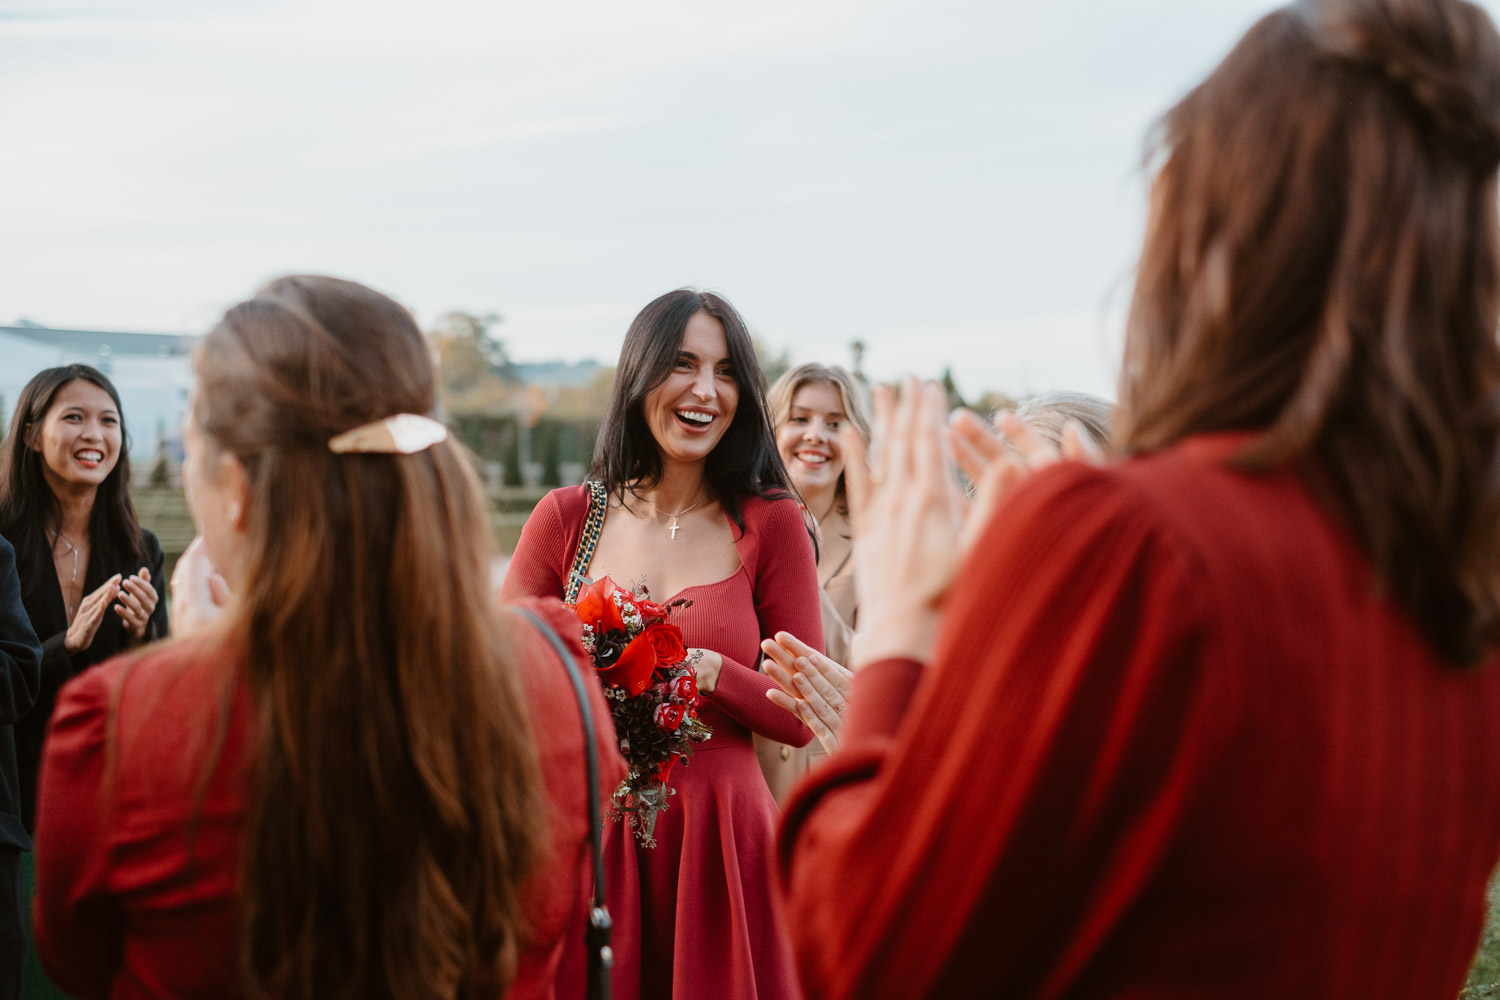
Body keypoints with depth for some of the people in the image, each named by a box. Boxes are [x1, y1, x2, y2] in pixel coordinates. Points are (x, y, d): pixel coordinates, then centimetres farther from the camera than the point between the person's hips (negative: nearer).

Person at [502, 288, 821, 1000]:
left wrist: (710, 671, -18)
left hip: (718, 838, -1)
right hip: (586, 834, 1)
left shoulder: (770, 524, 0)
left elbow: (800, 717, 0)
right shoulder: (565, 518, 3)